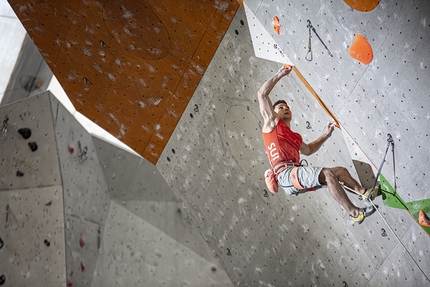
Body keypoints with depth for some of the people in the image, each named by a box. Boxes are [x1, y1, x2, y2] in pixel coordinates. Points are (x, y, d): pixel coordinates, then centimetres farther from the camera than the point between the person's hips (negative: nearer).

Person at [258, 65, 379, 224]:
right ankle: (355, 213, -24)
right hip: (286, 173, -9)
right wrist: (279, 75, 4)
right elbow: (262, 93, 2)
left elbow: (308, 149, 45)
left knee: (341, 171, 14)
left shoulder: (295, 137, 29)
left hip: (297, 174, 9)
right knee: (327, 173, -25)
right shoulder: (272, 123, 10)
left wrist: (325, 135, 35)